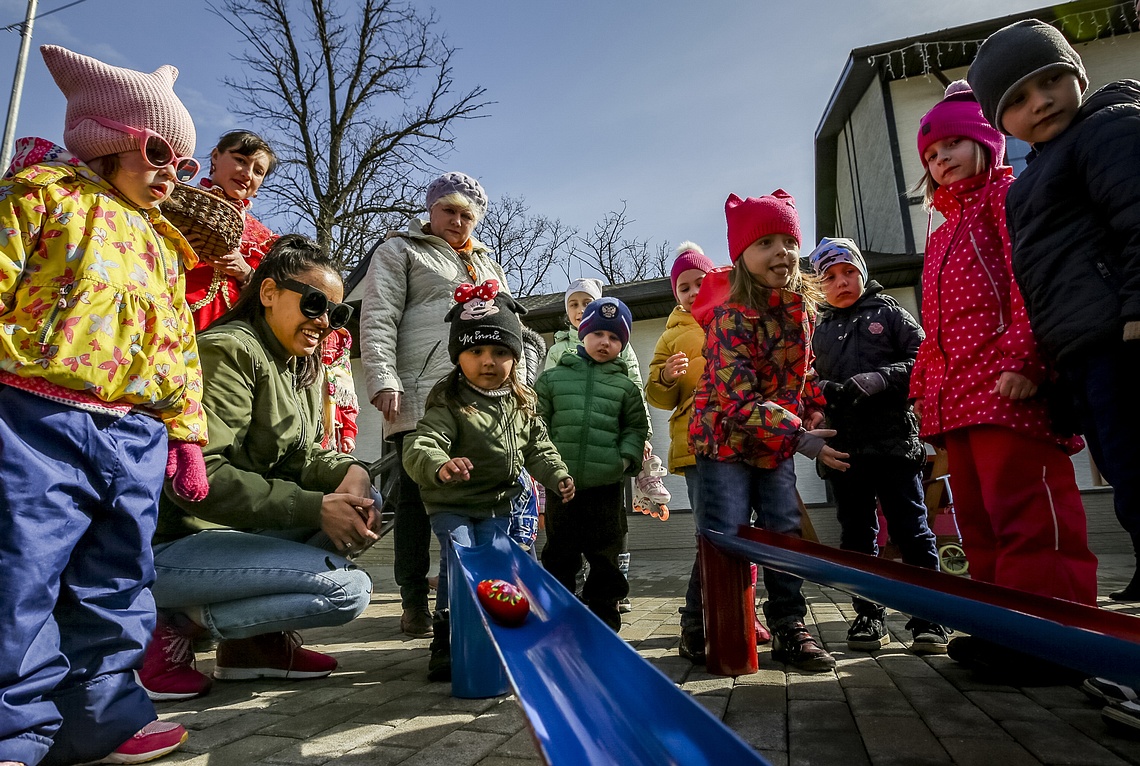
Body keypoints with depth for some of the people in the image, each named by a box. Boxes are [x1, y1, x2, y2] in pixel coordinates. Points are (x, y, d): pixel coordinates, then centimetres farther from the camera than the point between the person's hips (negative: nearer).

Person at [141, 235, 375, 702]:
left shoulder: (303, 366, 12)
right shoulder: (229, 351, -17)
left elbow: (298, 457, 9)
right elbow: (196, 477, -25)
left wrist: (347, 471, -14)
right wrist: (314, 507, -27)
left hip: (239, 527, 9)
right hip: (172, 545, -9)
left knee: (363, 503, -2)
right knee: (347, 589, -20)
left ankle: (258, 638, 2)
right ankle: (177, 625, -5)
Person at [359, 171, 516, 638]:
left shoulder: (488, 265, 27)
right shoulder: (400, 251, 11)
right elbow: (378, 320, -2)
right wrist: (383, 381, -15)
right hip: (422, 397, -5)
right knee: (417, 495, -1)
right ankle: (414, 601, 10)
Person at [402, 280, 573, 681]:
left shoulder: (522, 402, 2)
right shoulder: (449, 402, -17)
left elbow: (537, 446, 11)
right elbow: (421, 444, -32)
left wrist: (558, 475, -4)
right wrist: (438, 465, -53)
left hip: (498, 503, 5)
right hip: (452, 504, -4)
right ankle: (446, 641, 1)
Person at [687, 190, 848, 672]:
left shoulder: (801, 307, 2)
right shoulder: (731, 316, -22)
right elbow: (738, 398, -28)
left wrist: (816, 414, 5)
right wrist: (798, 436, -32)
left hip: (777, 446, 7)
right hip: (726, 440, -6)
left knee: (785, 534, 9)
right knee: (724, 538, -1)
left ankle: (789, 628, 22)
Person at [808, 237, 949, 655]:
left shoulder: (889, 312, 8)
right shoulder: (818, 331, 16)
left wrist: (876, 380, -17)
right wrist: (826, 391, -11)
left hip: (894, 440, -3)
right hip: (843, 446, 3)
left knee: (912, 530, -1)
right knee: (857, 536, 9)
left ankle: (928, 618, 10)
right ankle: (869, 616, 18)